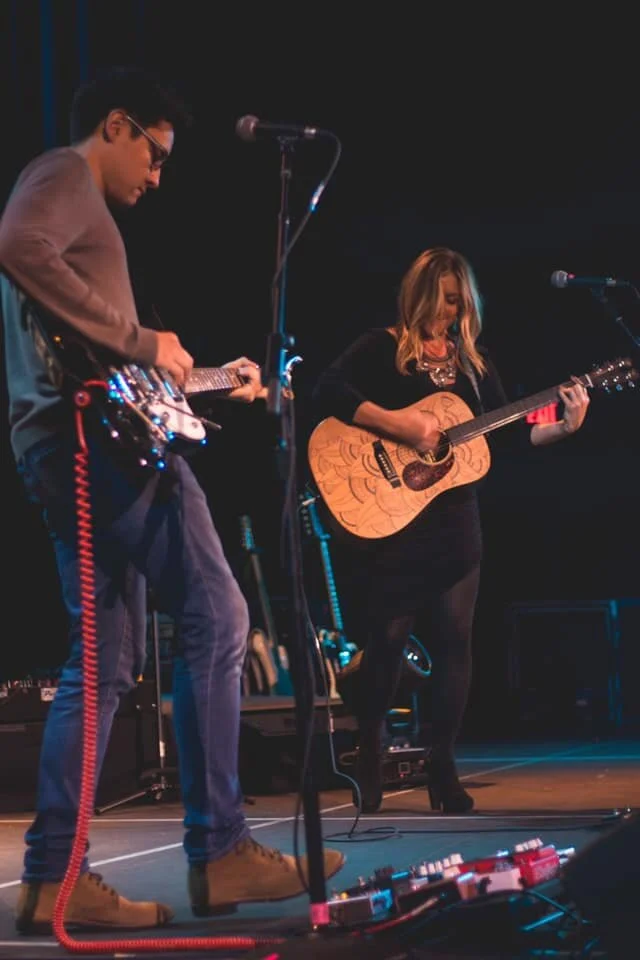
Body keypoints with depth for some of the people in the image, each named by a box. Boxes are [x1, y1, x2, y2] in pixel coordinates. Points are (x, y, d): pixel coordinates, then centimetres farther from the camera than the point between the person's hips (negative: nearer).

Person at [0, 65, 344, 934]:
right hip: (96, 431, -11)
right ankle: (220, 851, -10)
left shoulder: (73, 200, 29)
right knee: (214, 615, -9)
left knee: (105, 659, 8)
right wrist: (141, 342, -21)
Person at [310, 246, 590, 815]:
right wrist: (399, 426, -23)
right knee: (387, 639, -3)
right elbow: (327, 393, -16)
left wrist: (564, 427, -5)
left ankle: (442, 767, 8)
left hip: (453, 518, 4)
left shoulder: (473, 362, 13)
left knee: (454, 639, 0)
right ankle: (370, 760, 12)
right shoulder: (382, 348, -1)